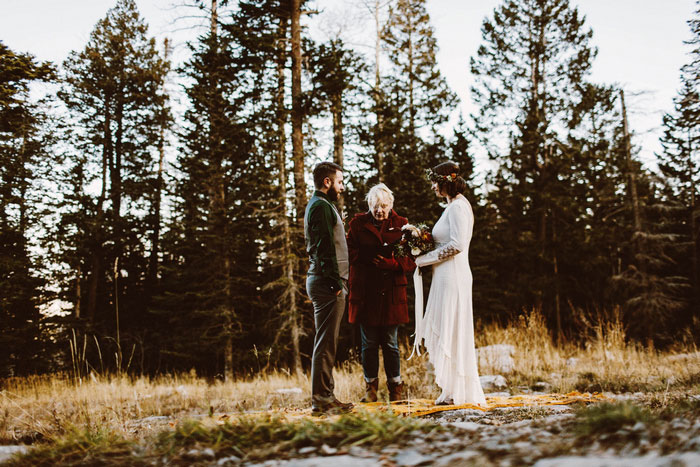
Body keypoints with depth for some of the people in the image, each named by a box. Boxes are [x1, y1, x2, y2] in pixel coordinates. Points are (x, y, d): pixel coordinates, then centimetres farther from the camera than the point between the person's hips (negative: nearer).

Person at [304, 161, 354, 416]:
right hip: (327, 283, -11)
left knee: (326, 342, 11)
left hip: (322, 282, 11)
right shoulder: (321, 206, -10)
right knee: (326, 342, -9)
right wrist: (336, 283, -20)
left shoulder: (317, 205, 23)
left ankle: (323, 397, 15)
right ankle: (321, 399, -8)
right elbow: (325, 248, -18)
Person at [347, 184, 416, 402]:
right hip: (364, 291, 0)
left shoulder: (401, 225, 7)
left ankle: (396, 387, 15)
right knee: (369, 343, 5)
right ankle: (370, 387, 16)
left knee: (390, 343, 4)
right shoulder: (358, 223, 7)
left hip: (391, 292, 0)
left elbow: (411, 260, 2)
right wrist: (373, 256, -13)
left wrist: (392, 263, -16)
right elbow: (350, 253, 1)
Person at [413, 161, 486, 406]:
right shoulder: (453, 206, 18)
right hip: (446, 276, 10)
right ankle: (453, 391, 15)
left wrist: (423, 259, -14)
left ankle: (457, 392, 1)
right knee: (447, 331, 11)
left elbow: (457, 244, -21)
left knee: (451, 330, -5)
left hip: (452, 275, -10)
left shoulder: (457, 207, -13)